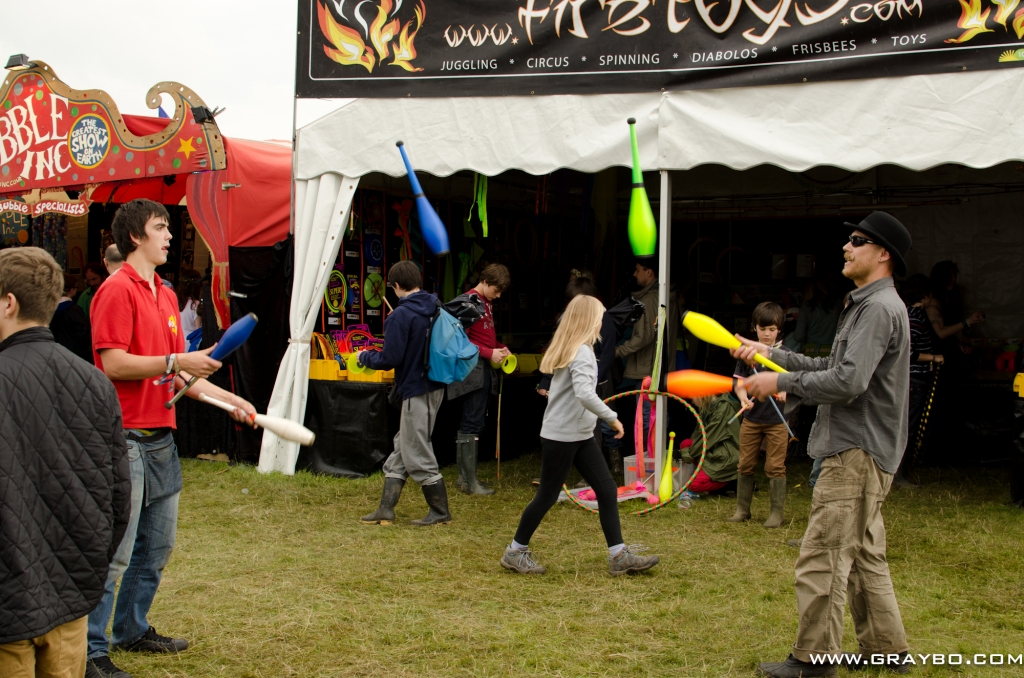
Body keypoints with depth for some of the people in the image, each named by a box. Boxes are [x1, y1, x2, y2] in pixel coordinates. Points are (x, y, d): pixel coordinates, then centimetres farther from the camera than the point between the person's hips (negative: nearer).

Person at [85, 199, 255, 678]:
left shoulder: (166, 296, 16)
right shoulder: (117, 290, -10)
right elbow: (114, 364, -18)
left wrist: (229, 400, 14)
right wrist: (176, 361, -18)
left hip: (161, 436, 9)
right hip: (127, 438, -9)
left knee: (157, 547, 16)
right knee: (115, 552, -6)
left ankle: (133, 630, 29)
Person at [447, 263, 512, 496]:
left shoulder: (487, 303, 15)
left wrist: (501, 347, 8)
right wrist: (488, 353, -19)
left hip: (485, 371, 10)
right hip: (473, 370, -10)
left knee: (475, 424, 12)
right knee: (472, 424, -7)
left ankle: (465, 476, 19)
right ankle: (470, 481, -4)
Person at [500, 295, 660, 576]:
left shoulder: (569, 348, 11)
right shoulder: (582, 353, -18)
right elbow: (584, 393, -32)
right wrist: (612, 417, -25)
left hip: (580, 436, 9)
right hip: (560, 436, -9)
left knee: (607, 490, 4)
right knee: (547, 496, 2)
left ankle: (619, 555, 5)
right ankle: (515, 552, 16)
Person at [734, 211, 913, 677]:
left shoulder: (880, 308, -15)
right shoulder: (865, 306, 19)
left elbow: (848, 382, -25)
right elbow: (829, 368, 24)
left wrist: (780, 382, -17)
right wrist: (771, 354, 18)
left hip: (857, 453, -11)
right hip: (858, 450, 11)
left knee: (822, 556, -7)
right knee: (863, 555, 17)